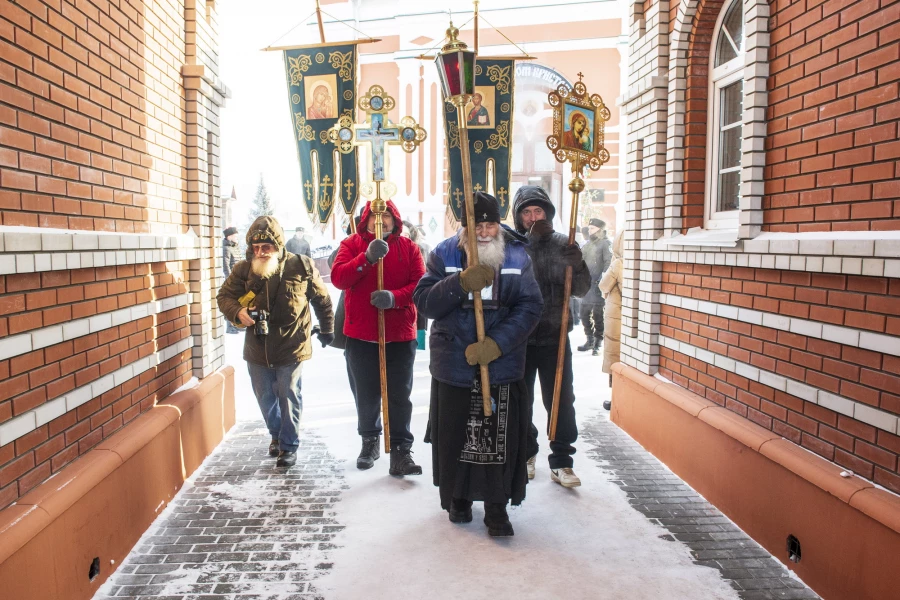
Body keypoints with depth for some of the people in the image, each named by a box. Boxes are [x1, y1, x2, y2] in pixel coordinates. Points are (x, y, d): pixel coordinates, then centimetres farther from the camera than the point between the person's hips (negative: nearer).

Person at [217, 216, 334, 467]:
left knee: (289, 396, 1)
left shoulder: (301, 266, -9)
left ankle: (289, 445, 17)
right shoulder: (243, 270, -4)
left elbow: (322, 298, 4)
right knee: (265, 397, 15)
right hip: (257, 348, 3)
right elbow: (224, 295, 3)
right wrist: (238, 312, -19)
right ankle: (276, 435, 40)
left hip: (291, 346, -3)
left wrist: (326, 329, 13)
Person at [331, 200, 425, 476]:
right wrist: (367, 258, -26)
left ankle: (401, 450, 11)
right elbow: (338, 277, -13)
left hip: (400, 334, -1)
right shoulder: (352, 244, 2)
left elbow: (419, 283, -7)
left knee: (400, 396, 3)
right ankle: (370, 440, 36)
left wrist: (395, 297, -25)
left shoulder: (408, 247, 2)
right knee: (366, 394, 15)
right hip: (360, 334, 1)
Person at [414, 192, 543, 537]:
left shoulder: (517, 256, 0)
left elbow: (530, 307, -7)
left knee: (500, 439, 2)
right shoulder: (444, 254, 0)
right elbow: (424, 302, -8)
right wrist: (461, 283, -24)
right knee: (454, 434, 13)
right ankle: (458, 498, 35)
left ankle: (497, 507, 18)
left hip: (503, 365, 0)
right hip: (453, 364, 1)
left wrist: (497, 343, -19)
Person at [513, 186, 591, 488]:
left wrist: (576, 266, -18)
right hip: (519, 338, -1)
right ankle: (525, 454, 32)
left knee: (561, 401, 6)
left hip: (555, 337, 1)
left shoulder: (563, 244, 2)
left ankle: (561, 462, 19)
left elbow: (581, 289, 3)